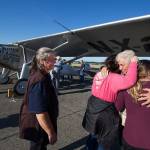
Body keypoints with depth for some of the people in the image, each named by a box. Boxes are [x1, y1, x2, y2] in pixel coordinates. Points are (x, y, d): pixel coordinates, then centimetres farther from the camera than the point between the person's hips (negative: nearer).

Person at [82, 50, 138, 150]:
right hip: (104, 114, -8)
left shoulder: (99, 74, 3)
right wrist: (133, 63, -29)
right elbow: (130, 81, -39)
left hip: (93, 110, 8)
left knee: (93, 136, 28)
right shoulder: (113, 78, -23)